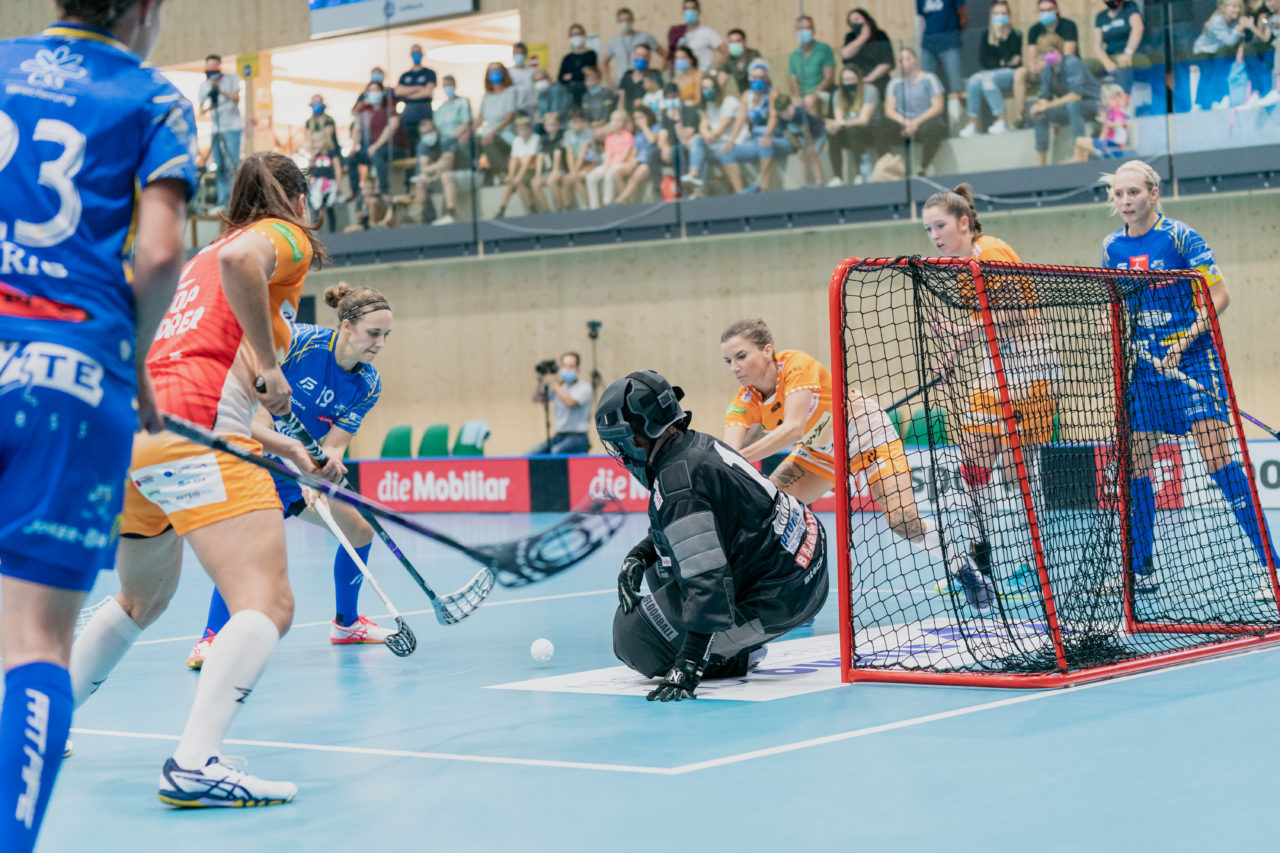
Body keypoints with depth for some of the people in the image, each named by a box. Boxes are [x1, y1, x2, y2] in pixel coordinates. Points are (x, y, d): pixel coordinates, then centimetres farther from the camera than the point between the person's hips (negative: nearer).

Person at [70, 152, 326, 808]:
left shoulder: (201, 258, 32)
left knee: (140, 602, 30)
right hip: (191, 435, -9)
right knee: (268, 605, -16)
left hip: (129, 434, 9)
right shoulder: (287, 237, 8)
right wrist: (269, 366, -13)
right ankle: (194, 764, -33)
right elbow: (239, 260, -17)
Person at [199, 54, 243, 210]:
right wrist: (209, 107, -18)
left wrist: (221, 92, -30)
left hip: (232, 128, -4)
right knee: (219, 166, 3)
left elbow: (236, 99, -14)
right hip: (215, 129, 4)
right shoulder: (204, 85, 8)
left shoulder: (231, 79, -1)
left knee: (232, 164, -13)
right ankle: (222, 202, 6)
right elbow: (201, 111, 5)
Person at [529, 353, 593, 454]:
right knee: (531, 454, -16)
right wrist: (541, 381, 2)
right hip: (558, 436, 6)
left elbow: (569, 402, -21)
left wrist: (553, 383, -15)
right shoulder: (559, 386, 15)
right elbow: (537, 399, 17)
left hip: (577, 437, -6)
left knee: (556, 451, -37)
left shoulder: (584, 387, -4)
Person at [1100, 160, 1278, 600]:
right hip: (1142, 365, 5)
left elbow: (1219, 295, -9)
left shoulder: (1180, 237, -8)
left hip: (1191, 360, -5)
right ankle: (1141, 571, 15)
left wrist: (1182, 343, -17)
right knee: (1134, 465, 3)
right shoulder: (1112, 247, 8)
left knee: (1218, 460, -14)